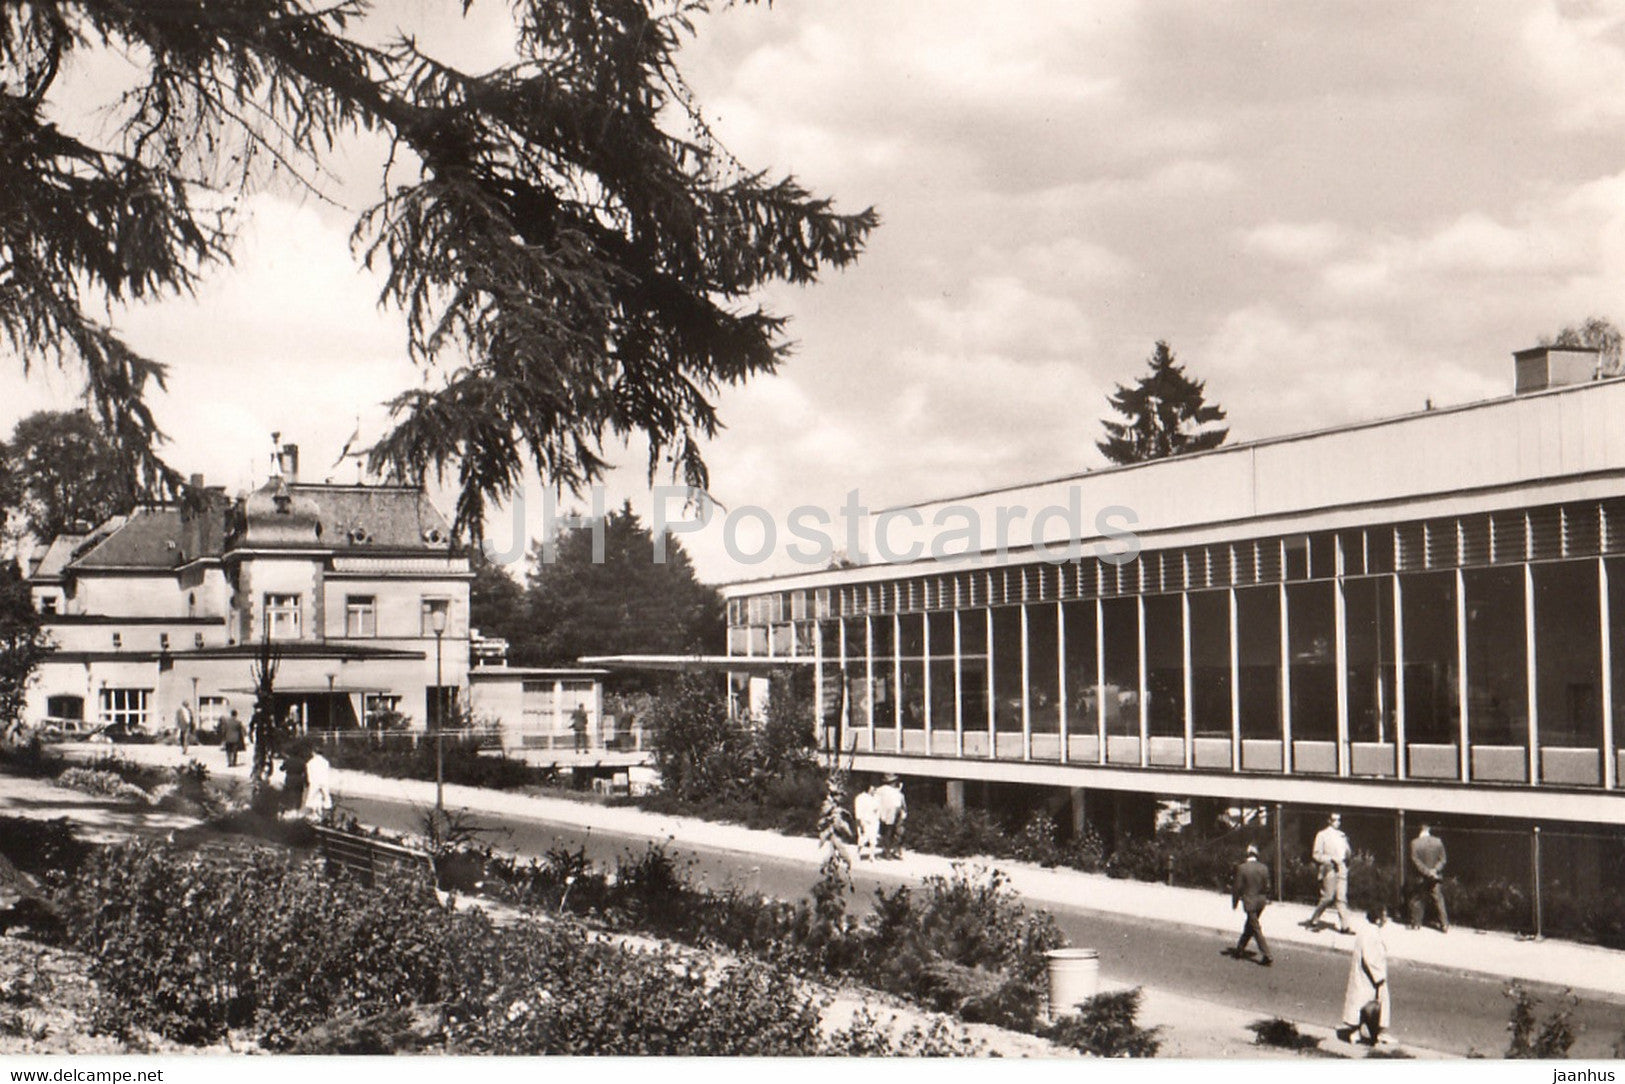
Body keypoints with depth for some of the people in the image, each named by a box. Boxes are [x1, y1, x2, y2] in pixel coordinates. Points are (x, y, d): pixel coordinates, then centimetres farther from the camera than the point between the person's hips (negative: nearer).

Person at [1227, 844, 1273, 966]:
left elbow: (1237, 887, -10)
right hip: (1261, 900, 6)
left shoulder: (1242, 868, -15)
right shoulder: (1264, 868, -3)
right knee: (1249, 926, 20)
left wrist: (1234, 902, 2)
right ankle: (1240, 950, 32)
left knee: (1256, 929, -1)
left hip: (1249, 901, -6)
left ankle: (1267, 956, -7)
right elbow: (1267, 886, 4)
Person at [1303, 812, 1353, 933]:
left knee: (1342, 898, -1)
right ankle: (1314, 921, 10)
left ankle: (1344, 926, -4)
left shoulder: (1342, 836, 19)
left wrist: (1347, 856, -1)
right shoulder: (1322, 835, 2)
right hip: (1329, 870, -5)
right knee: (1328, 897, -6)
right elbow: (1316, 855, -3)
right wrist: (1331, 859, -15)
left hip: (1341, 869, 5)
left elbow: (1347, 851, 23)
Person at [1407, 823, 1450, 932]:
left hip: (1421, 878, -2)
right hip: (1436, 878, 2)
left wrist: (1427, 871, -14)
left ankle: (1416, 924, 17)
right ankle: (1445, 925, 7)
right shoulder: (1438, 842, -4)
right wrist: (1435, 870, -11)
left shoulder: (1415, 843, -12)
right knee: (1439, 900, 8)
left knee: (1417, 900, 12)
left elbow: (1416, 861, -15)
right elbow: (1442, 860, -4)